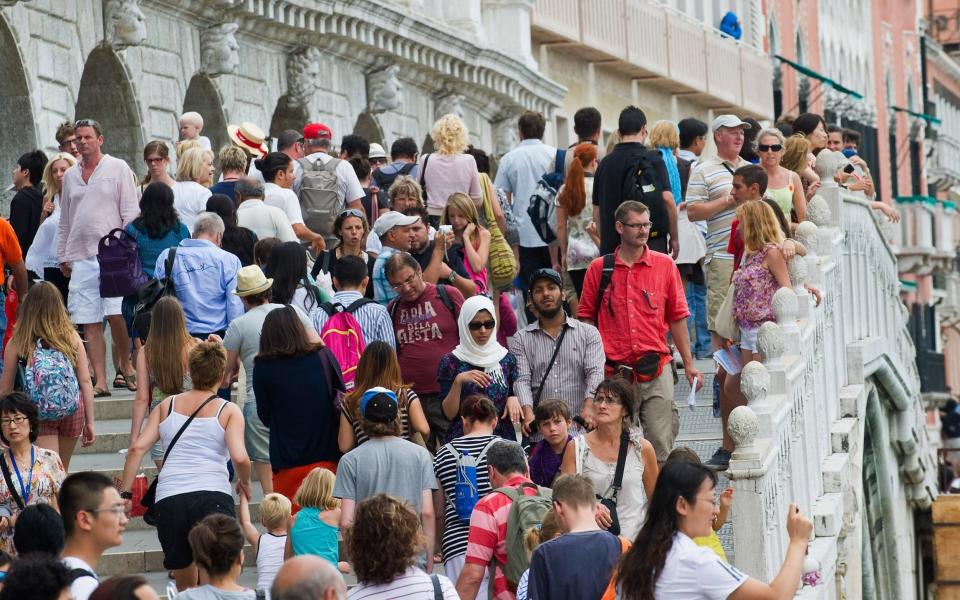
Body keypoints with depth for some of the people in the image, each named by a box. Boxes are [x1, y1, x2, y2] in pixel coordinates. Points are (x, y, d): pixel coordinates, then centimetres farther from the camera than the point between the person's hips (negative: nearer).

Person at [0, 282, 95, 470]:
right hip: (73, 411, 3)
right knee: (62, 473, 20)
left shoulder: (17, 343, -2)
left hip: (39, 413, -3)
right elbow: (86, 381, 2)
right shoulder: (72, 337, 2)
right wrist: (90, 422, 9)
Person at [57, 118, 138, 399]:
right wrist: (63, 257, 16)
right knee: (90, 322, 0)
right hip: (80, 258, 4)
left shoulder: (118, 168, 3)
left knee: (116, 313, -14)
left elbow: (131, 212, 0)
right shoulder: (70, 176, 16)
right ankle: (100, 381, 1)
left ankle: (125, 364, 7)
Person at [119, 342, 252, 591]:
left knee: (185, 587, 15)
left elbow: (137, 448, 8)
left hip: (168, 498, 3)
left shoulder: (167, 406, 18)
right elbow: (239, 457, -5)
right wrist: (244, 482, 15)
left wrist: (125, 492, 11)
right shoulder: (228, 411, 9)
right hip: (212, 494, -3)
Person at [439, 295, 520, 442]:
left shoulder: (507, 358, 4)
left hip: (503, 437, 2)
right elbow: (449, 414, -7)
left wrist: (513, 399, -7)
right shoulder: (450, 362, -3)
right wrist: (458, 381, -20)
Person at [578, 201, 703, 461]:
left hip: (656, 372, 0)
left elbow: (677, 317, 11)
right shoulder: (599, 269, 6)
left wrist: (689, 364, 9)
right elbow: (587, 318, 9)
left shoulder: (665, 265, 8)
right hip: (614, 374, 0)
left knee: (660, 444, -6)